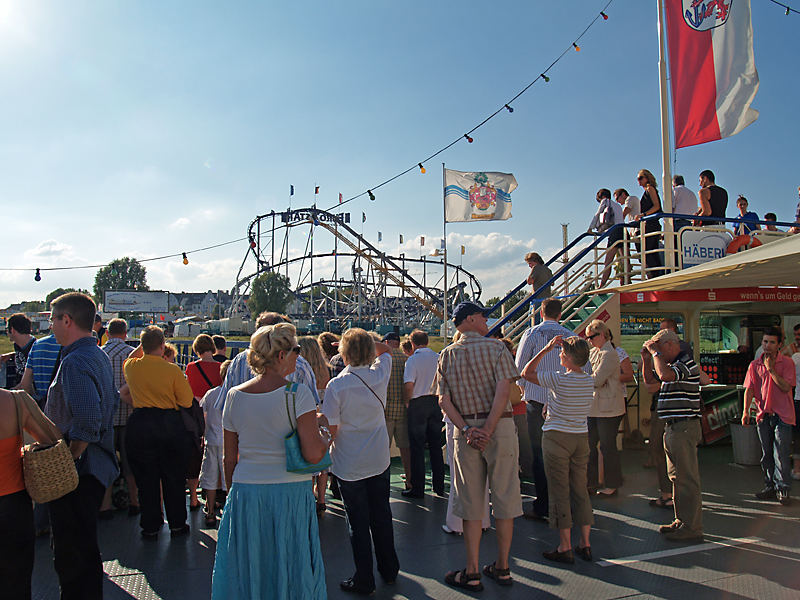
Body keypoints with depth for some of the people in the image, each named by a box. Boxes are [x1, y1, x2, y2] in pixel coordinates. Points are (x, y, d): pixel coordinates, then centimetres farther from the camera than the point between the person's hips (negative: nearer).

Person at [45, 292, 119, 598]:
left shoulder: (75, 362, -20)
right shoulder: (100, 356, 11)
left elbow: (87, 422, -31)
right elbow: (113, 402, 20)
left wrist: (68, 459, -19)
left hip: (76, 472, -10)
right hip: (97, 466, 10)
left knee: (72, 554, 0)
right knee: (85, 547, 21)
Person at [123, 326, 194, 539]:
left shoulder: (131, 366, -3)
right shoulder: (172, 369, -11)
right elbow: (186, 401, -6)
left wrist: (142, 346, 21)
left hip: (139, 424, 2)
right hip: (170, 424, -2)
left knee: (146, 479, 12)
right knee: (173, 477, 11)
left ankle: (150, 527, 19)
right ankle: (177, 524, 21)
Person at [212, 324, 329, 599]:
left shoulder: (235, 396, 1)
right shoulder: (297, 393, -13)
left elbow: (230, 459, 7)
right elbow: (313, 454, -18)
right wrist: (324, 439, 2)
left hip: (244, 494, 4)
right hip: (290, 494, -4)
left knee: (246, 575, 17)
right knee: (292, 574, 12)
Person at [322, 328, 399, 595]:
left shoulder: (336, 385, -18)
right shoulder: (380, 374, -6)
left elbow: (331, 429, -14)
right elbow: (386, 351, 17)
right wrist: (365, 340, 8)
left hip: (349, 465, -4)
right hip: (379, 460, 4)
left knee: (358, 523, 7)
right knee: (381, 516, 18)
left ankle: (364, 580, 18)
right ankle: (389, 570, 32)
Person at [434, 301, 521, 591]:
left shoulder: (446, 355, 5)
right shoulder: (496, 347, -3)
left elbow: (443, 399, -3)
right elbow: (503, 391, -14)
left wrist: (466, 430, -7)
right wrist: (488, 430, -15)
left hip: (466, 431, 2)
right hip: (499, 427, -2)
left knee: (471, 502, 8)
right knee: (504, 497, 10)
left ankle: (472, 573, 15)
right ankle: (502, 567, 20)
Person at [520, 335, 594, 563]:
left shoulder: (559, 379, -18)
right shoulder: (590, 381, 2)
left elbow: (526, 373, -8)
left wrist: (546, 349, -7)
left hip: (557, 438, -6)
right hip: (581, 438, 6)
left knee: (560, 492, 1)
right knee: (580, 490, 13)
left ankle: (565, 548, 6)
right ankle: (585, 544, 19)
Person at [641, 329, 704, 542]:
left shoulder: (687, 364, -14)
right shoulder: (672, 364, 16)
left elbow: (665, 375, -33)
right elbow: (649, 379, 27)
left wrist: (655, 352, -19)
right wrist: (646, 358, 12)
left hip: (684, 427, -10)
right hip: (673, 427, 10)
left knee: (687, 479, -5)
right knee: (676, 477, 16)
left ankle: (692, 527, 2)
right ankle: (681, 521, 25)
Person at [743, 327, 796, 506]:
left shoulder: (787, 363, -3)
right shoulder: (755, 365, 6)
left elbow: (786, 387, -13)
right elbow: (749, 389, 3)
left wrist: (771, 369, -15)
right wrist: (745, 411, -6)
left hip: (782, 415, -4)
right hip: (763, 415, 4)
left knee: (781, 454, -4)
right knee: (766, 454, 11)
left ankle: (783, 490, 6)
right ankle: (770, 487, 22)